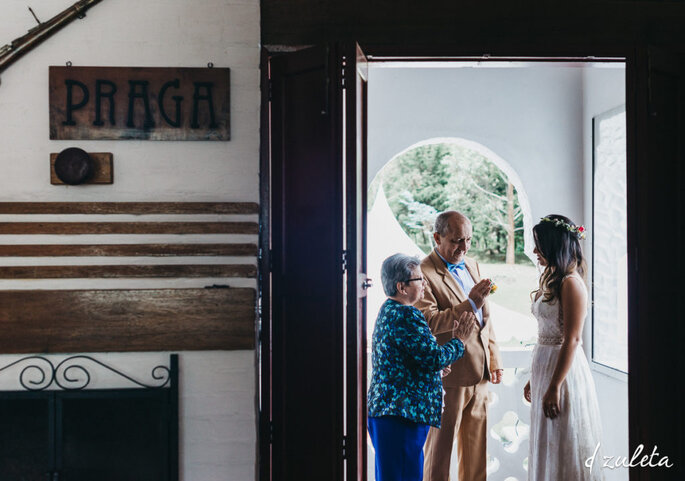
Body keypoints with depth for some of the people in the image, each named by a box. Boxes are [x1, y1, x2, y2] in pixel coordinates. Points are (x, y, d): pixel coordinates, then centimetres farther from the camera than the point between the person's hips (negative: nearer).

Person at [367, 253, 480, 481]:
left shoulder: (388, 310, 16)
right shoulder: (405, 315, -17)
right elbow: (434, 358, -18)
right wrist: (459, 341, -2)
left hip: (383, 409, 11)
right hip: (403, 413, -11)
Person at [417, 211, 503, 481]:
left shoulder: (472, 265, 14)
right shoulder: (424, 273, -12)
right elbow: (428, 322, -22)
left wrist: (493, 359, 17)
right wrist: (470, 303, -26)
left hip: (478, 374, 8)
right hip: (448, 375, -7)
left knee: (476, 445, 16)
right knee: (440, 445, 4)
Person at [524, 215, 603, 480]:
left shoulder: (571, 283, -16)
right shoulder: (551, 281, 11)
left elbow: (571, 339, -20)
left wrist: (554, 387, -22)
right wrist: (534, 378, 16)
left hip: (564, 369, -9)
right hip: (544, 367, 9)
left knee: (564, 447, 2)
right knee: (546, 445, 16)